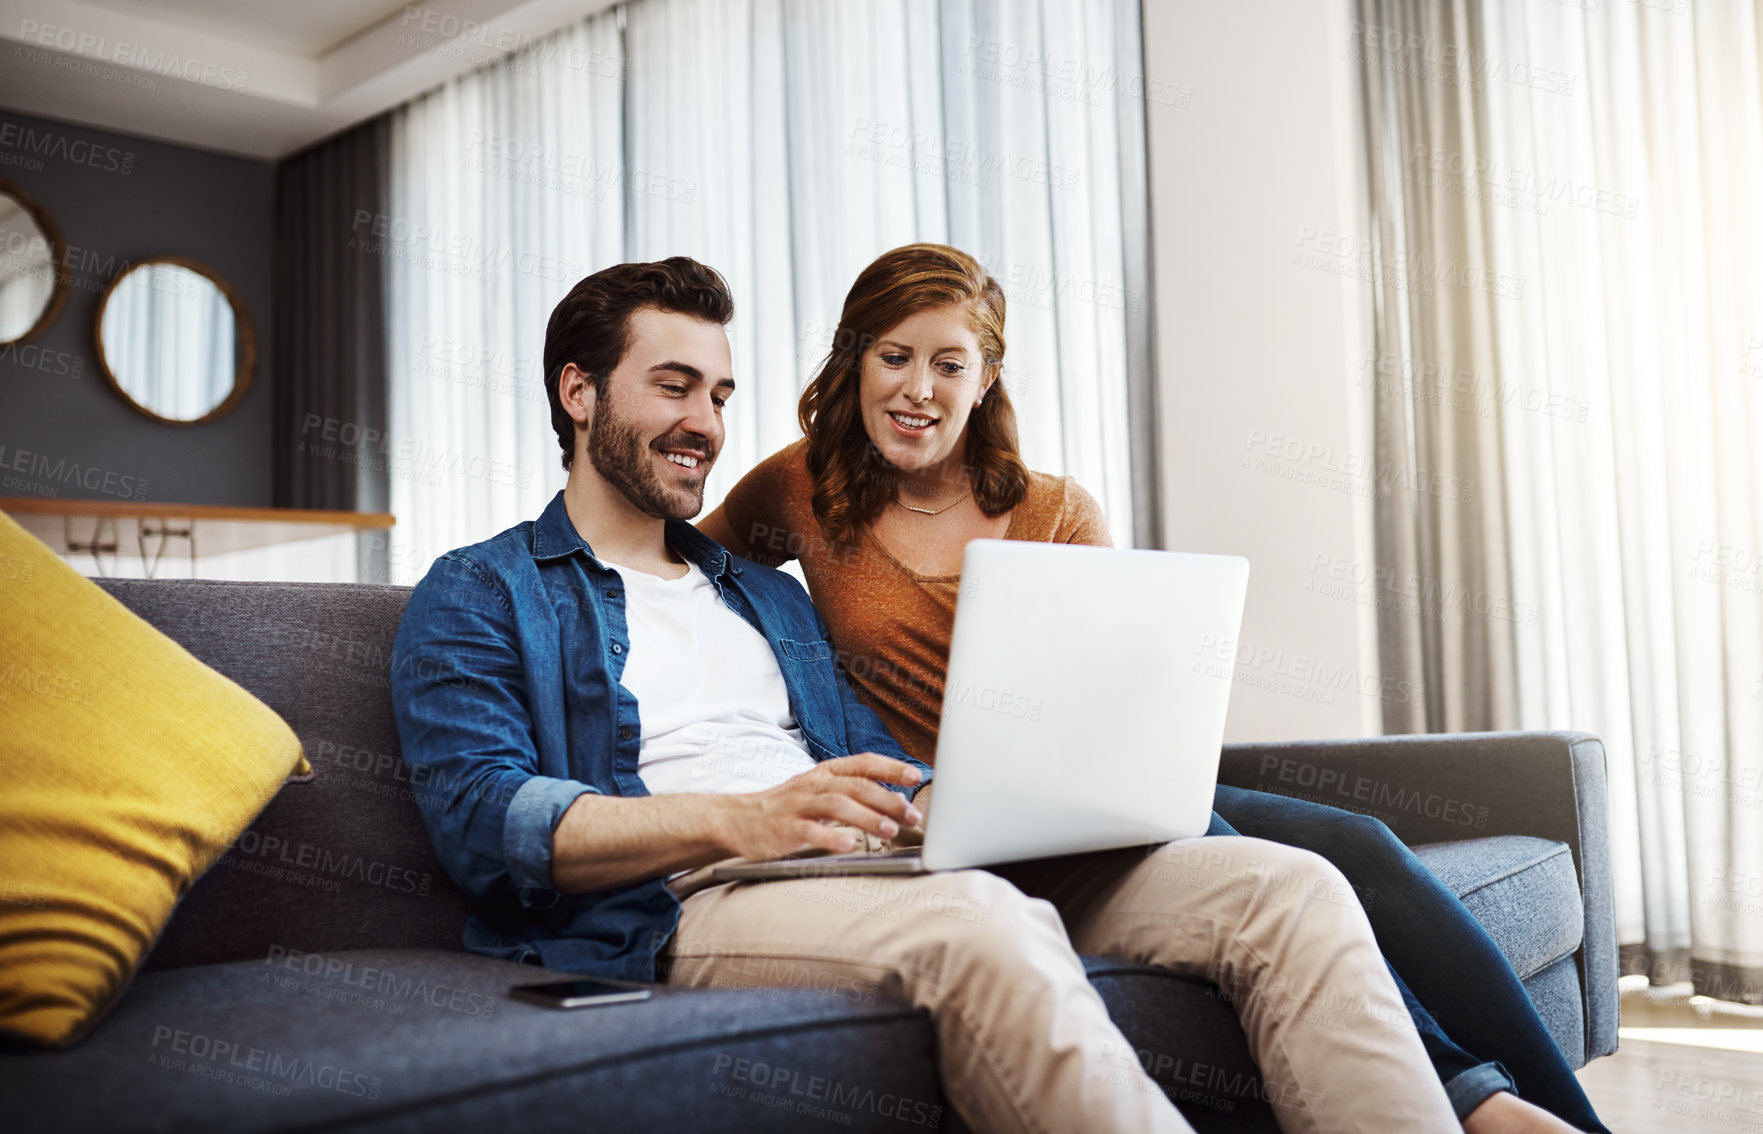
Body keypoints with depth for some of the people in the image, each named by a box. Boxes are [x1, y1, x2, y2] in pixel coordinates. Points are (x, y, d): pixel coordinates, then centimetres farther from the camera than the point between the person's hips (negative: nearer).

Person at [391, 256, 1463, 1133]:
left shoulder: (769, 592, 32)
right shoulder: (476, 598, 13)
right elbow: (485, 818, -5)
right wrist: (739, 819, -20)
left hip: (893, 870, 7)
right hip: (700, 898, -6)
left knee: (1289, 889, -13)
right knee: (982, 929, -41)